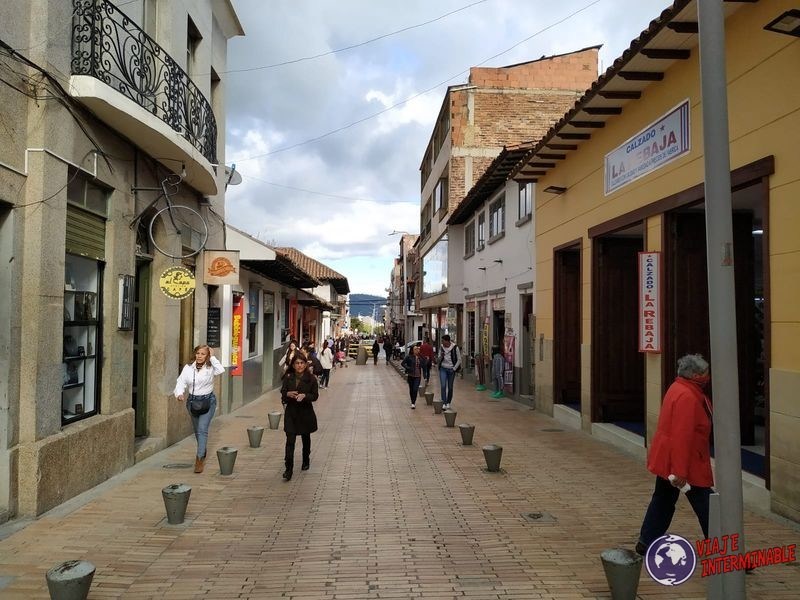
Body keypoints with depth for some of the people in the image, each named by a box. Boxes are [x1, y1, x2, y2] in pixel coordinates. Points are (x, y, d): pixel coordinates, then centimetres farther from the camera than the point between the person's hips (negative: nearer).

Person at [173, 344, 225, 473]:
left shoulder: (210, 368, -10)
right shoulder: (188, 368, -2)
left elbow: (221, 370, -31)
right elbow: (181, 382, -7)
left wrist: (212, 357, -20)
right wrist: (179, 393, -27)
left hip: (208, 401, -4)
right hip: (192, 401, 4)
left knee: (202, 429, -14)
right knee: (197, 430, 19)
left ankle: (200, 459, -11)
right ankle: (202, 452, 43)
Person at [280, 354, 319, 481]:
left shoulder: (311, 379, -9)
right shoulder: (288, 378, -3)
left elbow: (315, 396, -6)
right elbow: (282, 393, 3)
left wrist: (304, 396, -24)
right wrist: (288, 394, -19)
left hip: (306, 413, 0)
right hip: (291, 412, 0)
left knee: (306, 438, 18)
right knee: (290, 440, -9)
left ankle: (306, 461, 42)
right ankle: (288, 469, -7)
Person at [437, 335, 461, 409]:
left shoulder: (455, 348, -9)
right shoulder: (441, 347, 0)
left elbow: (459, 360, -3)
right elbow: (439, 359, 10)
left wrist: (454, 368, -7)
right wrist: (440, 356, -13)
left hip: (451, 369, -2)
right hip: (443, 369, 2)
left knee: (450, 387, 7)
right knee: (443, 386, -11)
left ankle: (448, 402, 21)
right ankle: (444, 403, -11)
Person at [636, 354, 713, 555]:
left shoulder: (679, 389, 9)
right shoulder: (687, 397, -24)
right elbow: (682, 437, -28)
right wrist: (680, 471, -28)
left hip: (666, 458, 10)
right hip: (683, 463, -10)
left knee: (663, 500, 16)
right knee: (704, 504, 4)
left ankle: (646, 542, 21)